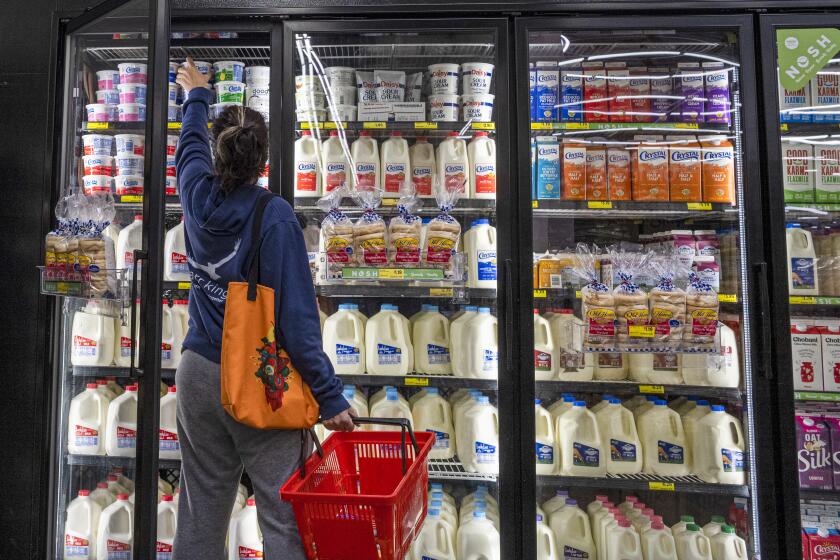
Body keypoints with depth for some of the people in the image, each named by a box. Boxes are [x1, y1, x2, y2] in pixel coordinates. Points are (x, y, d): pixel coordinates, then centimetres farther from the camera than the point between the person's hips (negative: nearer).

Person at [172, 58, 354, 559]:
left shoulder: (199, 194, 0)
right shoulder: (275, 216, -16)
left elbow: (190, 146, 24)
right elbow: (296, 316, -19)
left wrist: (197, 95, 44)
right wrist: (330, 397, -14)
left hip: (198, 372, 6)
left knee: (201, 513, 20)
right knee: (284, 517, 5)